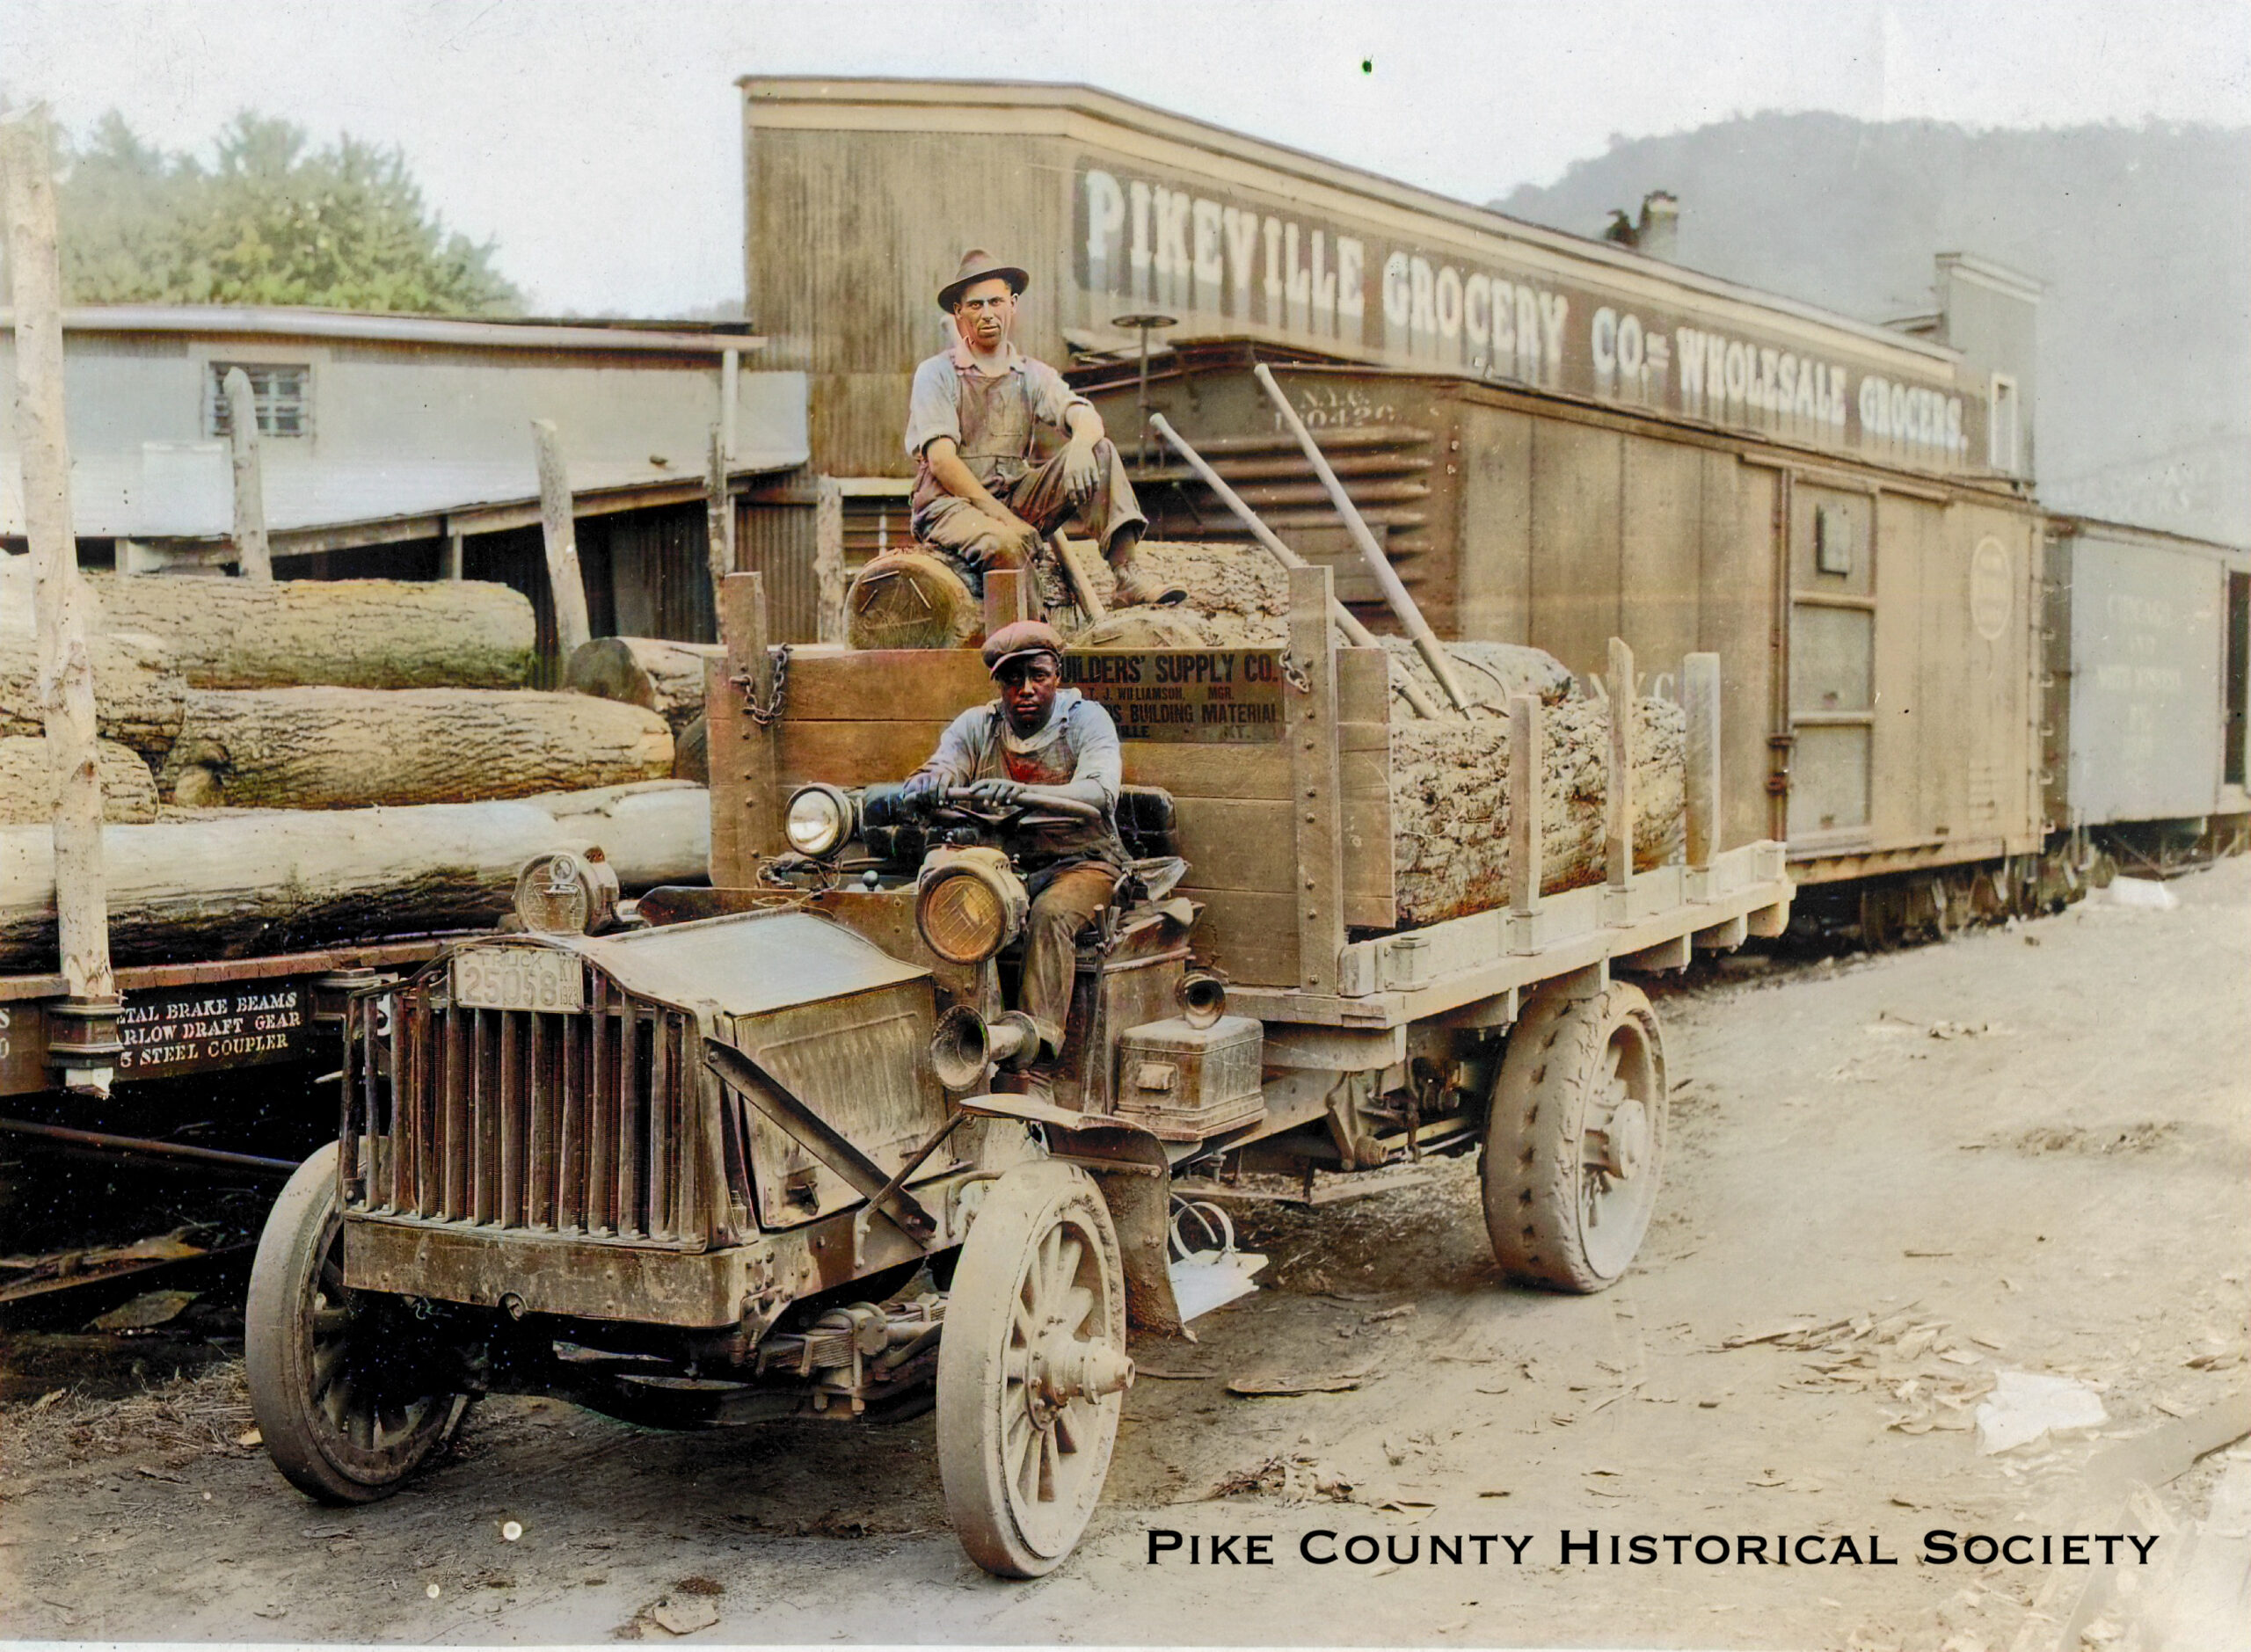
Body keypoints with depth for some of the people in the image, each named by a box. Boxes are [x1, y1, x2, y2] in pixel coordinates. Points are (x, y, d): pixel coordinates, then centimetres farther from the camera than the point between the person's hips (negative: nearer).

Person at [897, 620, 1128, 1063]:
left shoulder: (1086, 718, -5)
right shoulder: (977, 726, 6)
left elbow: (1100, 792, -23)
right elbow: (930, 776, -7)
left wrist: (1022, 793, -42)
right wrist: (926, 783, -36)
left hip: (1079, 861, -3)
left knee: (1051, 913, -36)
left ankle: (1037, 1032, -42)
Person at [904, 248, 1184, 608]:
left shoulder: (1032, 375, 13)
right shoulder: (936, 374, 0)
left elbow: (1084, 415, -5)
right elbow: (940, 458, -11)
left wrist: (1081, 443, -31)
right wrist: (997, 513, -21)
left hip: (1015, 498, 5)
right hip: (951, 504, -5)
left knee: (1099, 451, -15)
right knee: (1005, 543, -40)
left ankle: (1128, 578, -28)